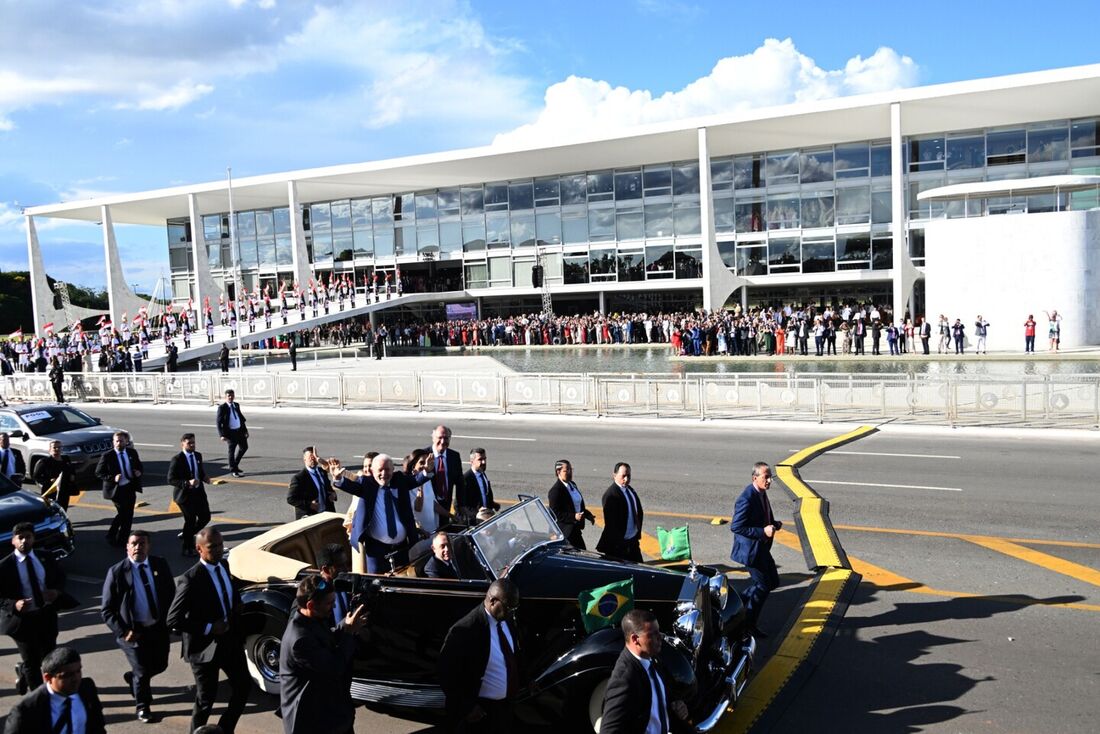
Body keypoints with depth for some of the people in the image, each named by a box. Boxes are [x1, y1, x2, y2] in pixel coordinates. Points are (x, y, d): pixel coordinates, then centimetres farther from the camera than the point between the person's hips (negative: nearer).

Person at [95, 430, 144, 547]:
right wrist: (113, 478, -21)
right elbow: (98, 473, -5)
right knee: (123, 513, -11)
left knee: (128, 515, 11)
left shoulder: (132, 452, 5)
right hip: (116, 489, -5)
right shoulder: (107, 456, -8)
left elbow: (140, 466, 18)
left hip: (131, 488, 5)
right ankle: (111, 536, 11)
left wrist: (139, 471, -6)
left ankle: (122, 540, 27)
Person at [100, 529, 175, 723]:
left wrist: (169, 619, -2)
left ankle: (133, 678, 49)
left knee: (160, 665, 16)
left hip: (159, 627, 4)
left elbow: (171, 593, 7)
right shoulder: (116, 572, -14)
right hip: (134, 631, -4)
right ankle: (143, 707, 37)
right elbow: (107, 610, -9)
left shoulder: (160, 565, -4)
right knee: (142, 672, 9)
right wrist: (123, 631, -16)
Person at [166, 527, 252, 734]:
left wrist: (237, 604, 3)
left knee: (243, 685, 17)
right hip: (206, 646, -7)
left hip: (231, 639, 7)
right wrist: (208, 628, -23)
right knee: (206, 699, 8)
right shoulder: (191, 579, -23)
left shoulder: (224, 565, -1)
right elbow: (173, 620, -23)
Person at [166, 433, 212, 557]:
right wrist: (187, 483, -27)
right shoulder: (177, 460, -14)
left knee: (205, 517, 9)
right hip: (185, 495, -6)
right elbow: (171, 480, -16)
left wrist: (204, 477, -2)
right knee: (190, 520, 0)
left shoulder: (198, 456, 6)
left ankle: (187, 535, 34)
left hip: (199, 492, 6)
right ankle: (188, 548, 19)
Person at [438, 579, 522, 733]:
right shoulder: (465, 630, -27)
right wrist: (467, 708, -19)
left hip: (505, 705, 7)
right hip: (479, 711, -7)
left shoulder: (506, 620, -4)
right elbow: (447, 674, -21)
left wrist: (520, 683, 5)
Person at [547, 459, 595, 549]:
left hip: (575, 528, 9)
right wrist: (573, 517, -27)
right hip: (564, 531, -8)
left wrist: (588, 515, 6)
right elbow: (555, 513, -20)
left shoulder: (572, 485, 10)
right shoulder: (555, 490, -17)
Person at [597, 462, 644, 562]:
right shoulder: (611, 494, -19)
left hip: (633, 540, 9)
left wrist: (638, 532, 8)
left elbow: (639, 512, 16)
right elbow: (610, 523, -21)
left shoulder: (630, 490, 8)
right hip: (618, 544, -8)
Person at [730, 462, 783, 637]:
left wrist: (773, 524, 0)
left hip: (761, 548, 9)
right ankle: (749, 624, 19)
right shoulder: (746, 499, -26)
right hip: (750, 549, -9)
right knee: (763, 585, 1)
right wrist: (763, 531, -26)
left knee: (773, 581, 17)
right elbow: (735, 527, -25)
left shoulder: (761, 493, 4)